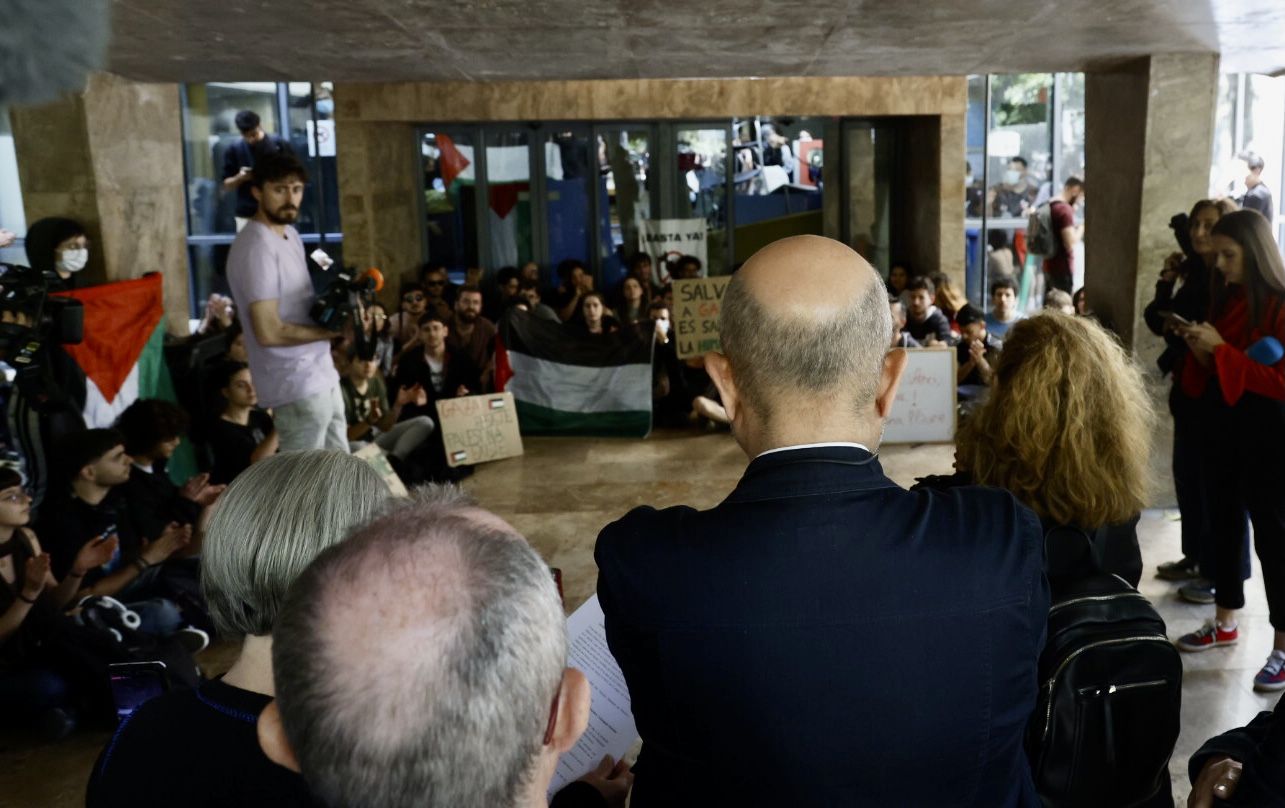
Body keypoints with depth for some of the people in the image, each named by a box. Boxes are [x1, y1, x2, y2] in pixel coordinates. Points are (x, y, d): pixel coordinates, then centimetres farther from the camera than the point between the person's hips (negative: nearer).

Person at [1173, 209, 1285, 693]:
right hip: (1225, 423, 8)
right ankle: (1225, 624, 29)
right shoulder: (1226, 300, 9)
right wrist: (1200, 353, -6)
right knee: (1222, 522, 15)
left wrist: (1221, 350, -22)